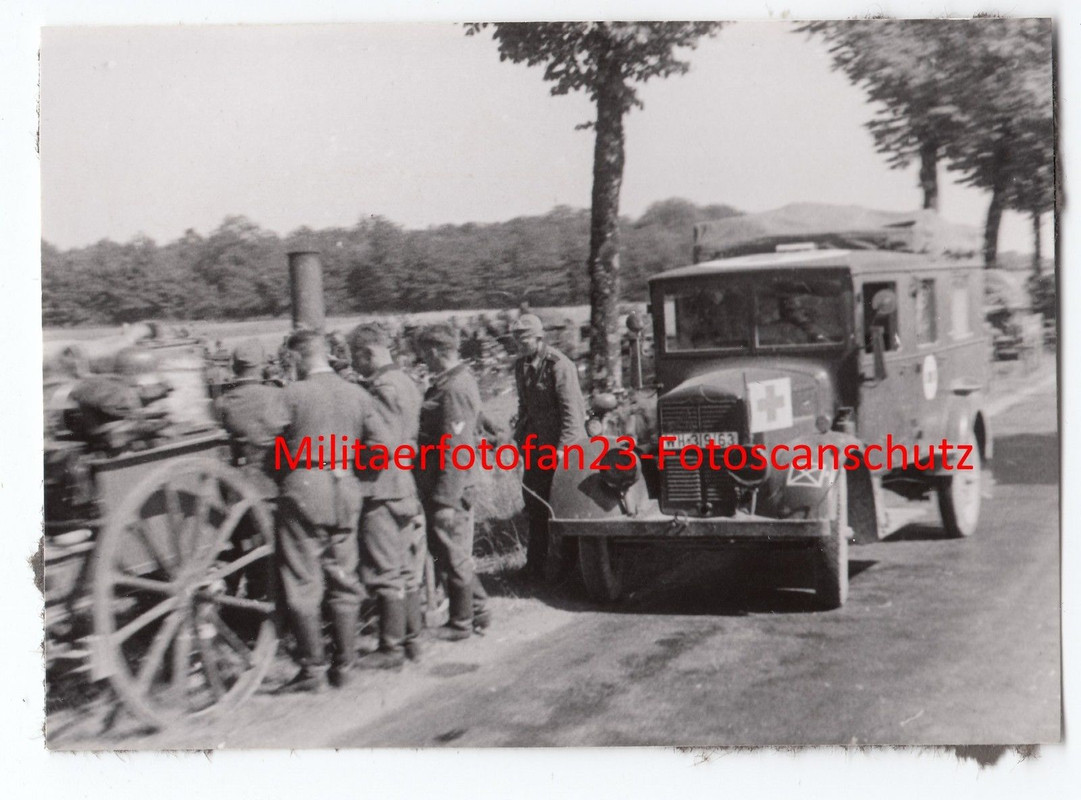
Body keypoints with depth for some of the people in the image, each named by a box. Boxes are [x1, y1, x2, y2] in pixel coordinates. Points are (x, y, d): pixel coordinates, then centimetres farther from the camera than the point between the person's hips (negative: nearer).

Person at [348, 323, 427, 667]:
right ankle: (410, 638, 21)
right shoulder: (406, 382, 14)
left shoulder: (383, 387, -15)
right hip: (406, 487, 9)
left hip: (382, 488, -9)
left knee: (385, 571, -3)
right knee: (407, 569, 14)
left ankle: (391, 647, 3)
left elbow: (382, 444, -22)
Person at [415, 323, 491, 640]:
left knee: (454, 557, 3)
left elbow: (456, 452, -23)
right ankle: (477, 610, 28)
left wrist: (445, 500, -22)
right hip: (437, 488, 10)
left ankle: (461, 623, 16)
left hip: (448, 492, -10)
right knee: (449, 553, 18)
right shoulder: (455, 382, 12)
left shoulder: (454, 390, -20)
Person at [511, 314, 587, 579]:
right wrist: (520, 435, 13)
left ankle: (561, 563, 6)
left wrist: (562, 449, -20)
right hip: (536, 444, 7)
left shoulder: (559, 365, -14)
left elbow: (571, 411, -16)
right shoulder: (521, 365, 9)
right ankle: (536, 564, 18)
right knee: (534, 498, 9)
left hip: (560, 441, -7)